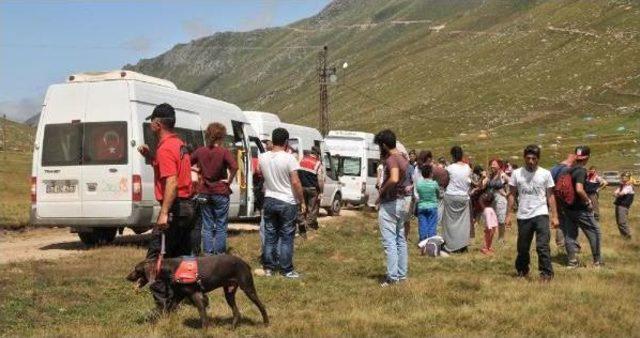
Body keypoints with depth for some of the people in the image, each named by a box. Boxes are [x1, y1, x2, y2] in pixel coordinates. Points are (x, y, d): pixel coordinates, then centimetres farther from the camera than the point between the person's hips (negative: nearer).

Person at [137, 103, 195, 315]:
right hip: (187, 207, 10)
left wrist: (164, 213, -30)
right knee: (181, 256, 17)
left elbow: (172, 182, -26)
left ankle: (163, 304, -9)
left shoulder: (166, 148, -16)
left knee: (156, 257, -7)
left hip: (174, 208, -10)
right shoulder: (180, 145, 16)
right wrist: (150, 157, 16)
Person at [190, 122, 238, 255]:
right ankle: (219, 254, 4)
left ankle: (207, 254, 9)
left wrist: (197, 174, 11)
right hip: (220, 193, -4)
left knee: (207, 227, 10)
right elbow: (234, 167, -25)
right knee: (221, 227, 5)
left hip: (204, 193, 4)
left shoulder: (200, 151, 2)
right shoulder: (224, 152, -11)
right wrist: (229, 180, -12)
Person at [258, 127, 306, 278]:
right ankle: (287, 270, 6)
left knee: (270, 236, 12)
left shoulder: (263, 157, -1)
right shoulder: (289, 158, -17)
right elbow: (296, 183, -17)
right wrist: (302, 202, -9)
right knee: (286, 238, 3)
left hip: (269, 201, 5)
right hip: (287, 203, -4)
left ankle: (268, 268, 15)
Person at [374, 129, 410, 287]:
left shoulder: (391, 159, -19)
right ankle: (402, 274, 21)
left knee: (389, 242, -6)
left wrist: (382, 191, -21)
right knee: (400, 240, 15)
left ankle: (392, 277, -5)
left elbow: (394, 179, -35)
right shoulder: (403, 159, 10)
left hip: (389, 204, -10)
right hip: (401, 202, 10)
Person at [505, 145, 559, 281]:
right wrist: (509, 214, 1)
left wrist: (554, 216, -1)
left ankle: (546, 273, -7)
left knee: (542, 246, -13)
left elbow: (550, 196, 4)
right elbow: (512, 195, 7)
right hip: (523, 216, 2)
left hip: (540, 214, -2)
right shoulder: (516, 173, 4)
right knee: (523, 248, 11)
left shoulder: (545, 174, 2)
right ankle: (522, 271, 32)